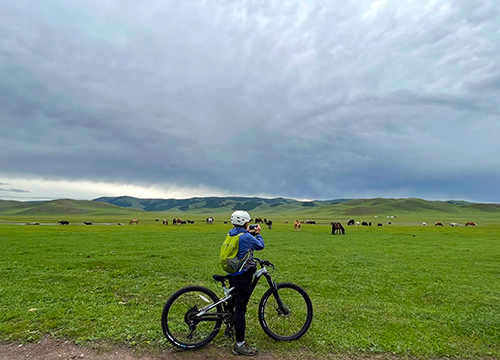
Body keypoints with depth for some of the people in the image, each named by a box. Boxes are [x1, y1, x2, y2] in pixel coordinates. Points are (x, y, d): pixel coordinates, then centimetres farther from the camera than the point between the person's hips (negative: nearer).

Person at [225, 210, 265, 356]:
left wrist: (251, 233, 18)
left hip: (232, 273, 9)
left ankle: (236, 326, 45)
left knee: (236, 302, 25)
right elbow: (260, 245, -6)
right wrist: (258, 233, 10)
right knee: (241, 307, -3)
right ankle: (240, 344, 5)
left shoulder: (230, 234, 6)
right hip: (243, 274, -9)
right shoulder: (245, 236, -20)